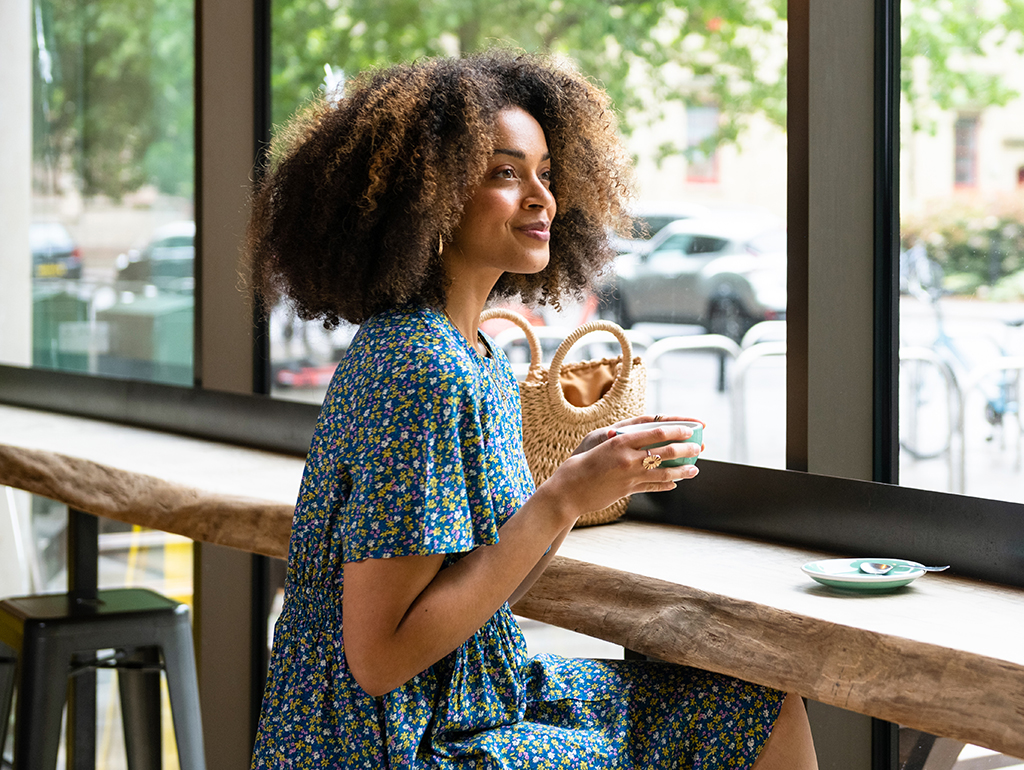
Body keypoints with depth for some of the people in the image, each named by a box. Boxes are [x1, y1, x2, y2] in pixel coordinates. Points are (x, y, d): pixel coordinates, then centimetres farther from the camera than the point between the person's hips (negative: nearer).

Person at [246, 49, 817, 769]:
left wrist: (586, 477, -5)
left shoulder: (479, 357, 6)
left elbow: (480, 596, 8)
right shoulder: (420, 371, -23)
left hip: (480, 700, 9)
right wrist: (563, 499, -24)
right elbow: (381, 656, -25)